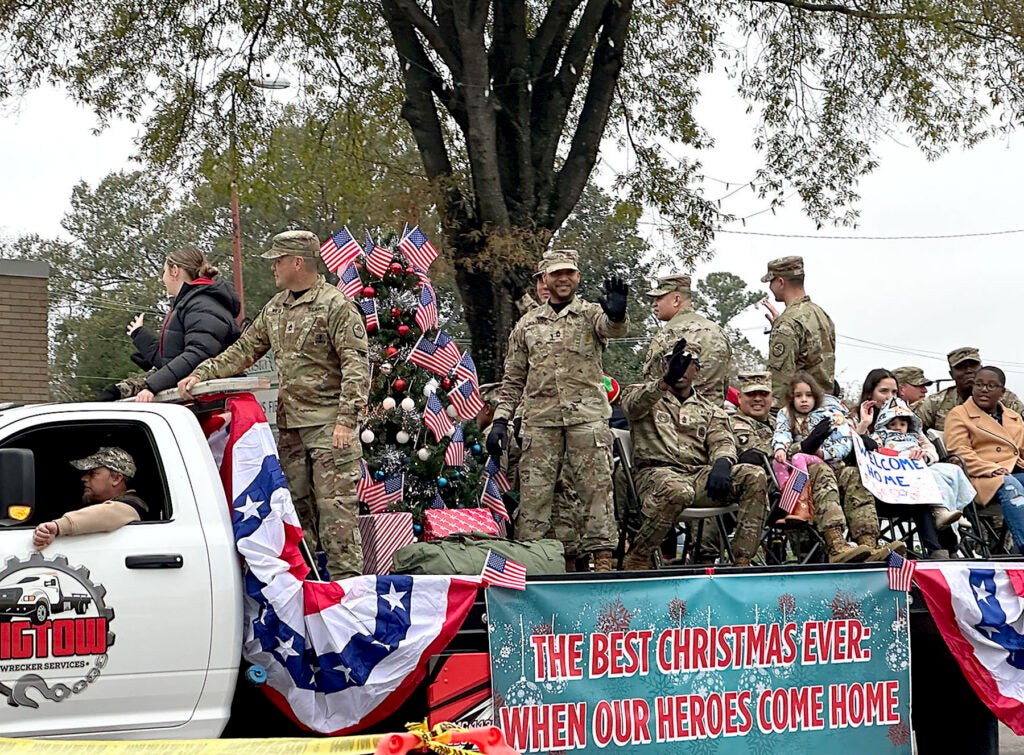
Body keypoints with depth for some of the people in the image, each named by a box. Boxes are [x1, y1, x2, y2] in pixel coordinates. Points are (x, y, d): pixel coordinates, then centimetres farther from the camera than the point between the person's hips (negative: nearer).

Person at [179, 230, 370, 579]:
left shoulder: (335, 305, -7)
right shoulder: (275, 308, 17)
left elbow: (356, 365, -12)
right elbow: (243, 351, 24)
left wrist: (346, 420, -20)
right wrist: (201, 374, 11)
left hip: (329, 423, -8)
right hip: (290, 424, 8)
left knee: (335, 508, -10)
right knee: (296, 507, 7)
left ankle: (345, 581, -10)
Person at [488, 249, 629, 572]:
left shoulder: (591, 314, 9)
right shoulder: (526, 325, 18)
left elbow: (613, 329, -16)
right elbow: (513, 379, 20)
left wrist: (616, 314, -41)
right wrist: (500, 420, 9)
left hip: (587, 415, -2)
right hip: (540, 418, 2)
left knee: (596, 487, -6)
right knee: (533, 491, -1)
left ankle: (602, 557, -6)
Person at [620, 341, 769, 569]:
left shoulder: (710, 410, 25)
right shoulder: (641, 394, 14)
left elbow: (722, 441, 8)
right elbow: (634, 406, -12)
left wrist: (721, 463, -18)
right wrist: (665, 381, -32)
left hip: (700, 474, 5)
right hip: (657, 472, -4)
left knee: (755, 477, -20)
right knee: (678, 491, -41)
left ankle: (742, 560, -23)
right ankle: (636, 558, -23)